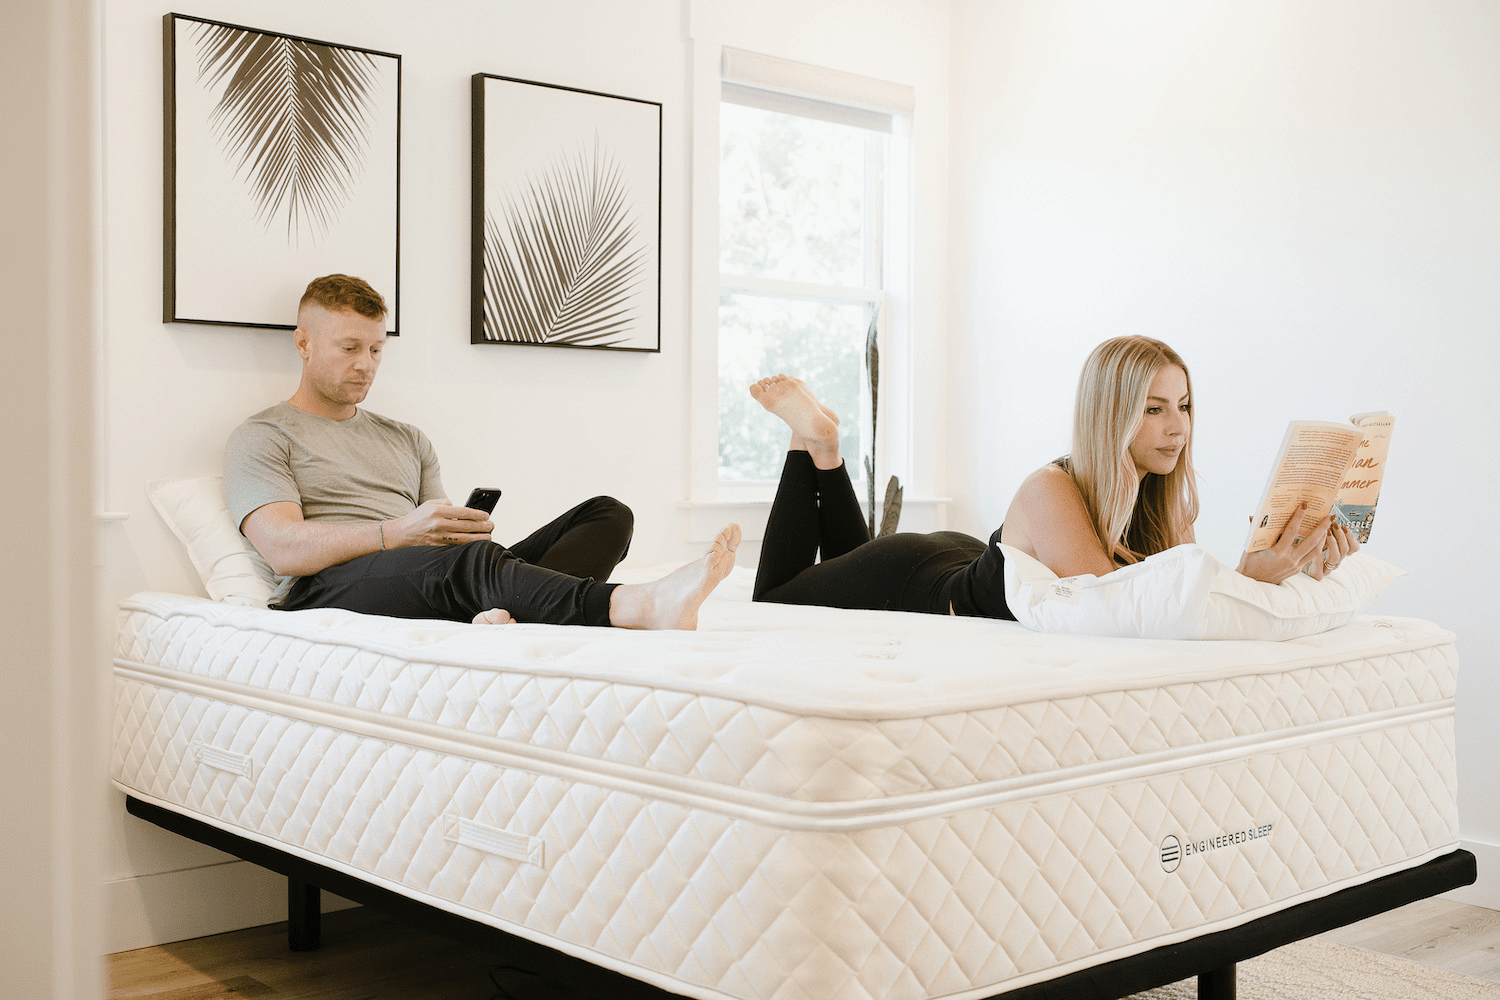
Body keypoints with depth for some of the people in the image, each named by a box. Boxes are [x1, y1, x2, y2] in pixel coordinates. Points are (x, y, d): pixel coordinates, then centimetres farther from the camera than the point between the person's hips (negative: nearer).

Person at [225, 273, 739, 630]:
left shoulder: (406, 439, 30)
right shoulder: (260, 438, 12)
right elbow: (286, 548, -6)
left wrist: (465, 528, -8)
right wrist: (401, 532, -19)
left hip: (439, 582, 6)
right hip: (328, 590, -6)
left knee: (607, 513, -11)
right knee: (466, 559, -40)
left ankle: (505, 617, -45)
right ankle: (641, 606, -59)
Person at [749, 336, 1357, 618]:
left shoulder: (1167, 504, -20)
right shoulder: (1051, 492, -40)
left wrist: (1295, 566, -43)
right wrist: (1250, 576, -59)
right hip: (905, 581, -6)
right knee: (771, 600, 21)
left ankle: (824, 449, 41)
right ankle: (814, 441, 29)